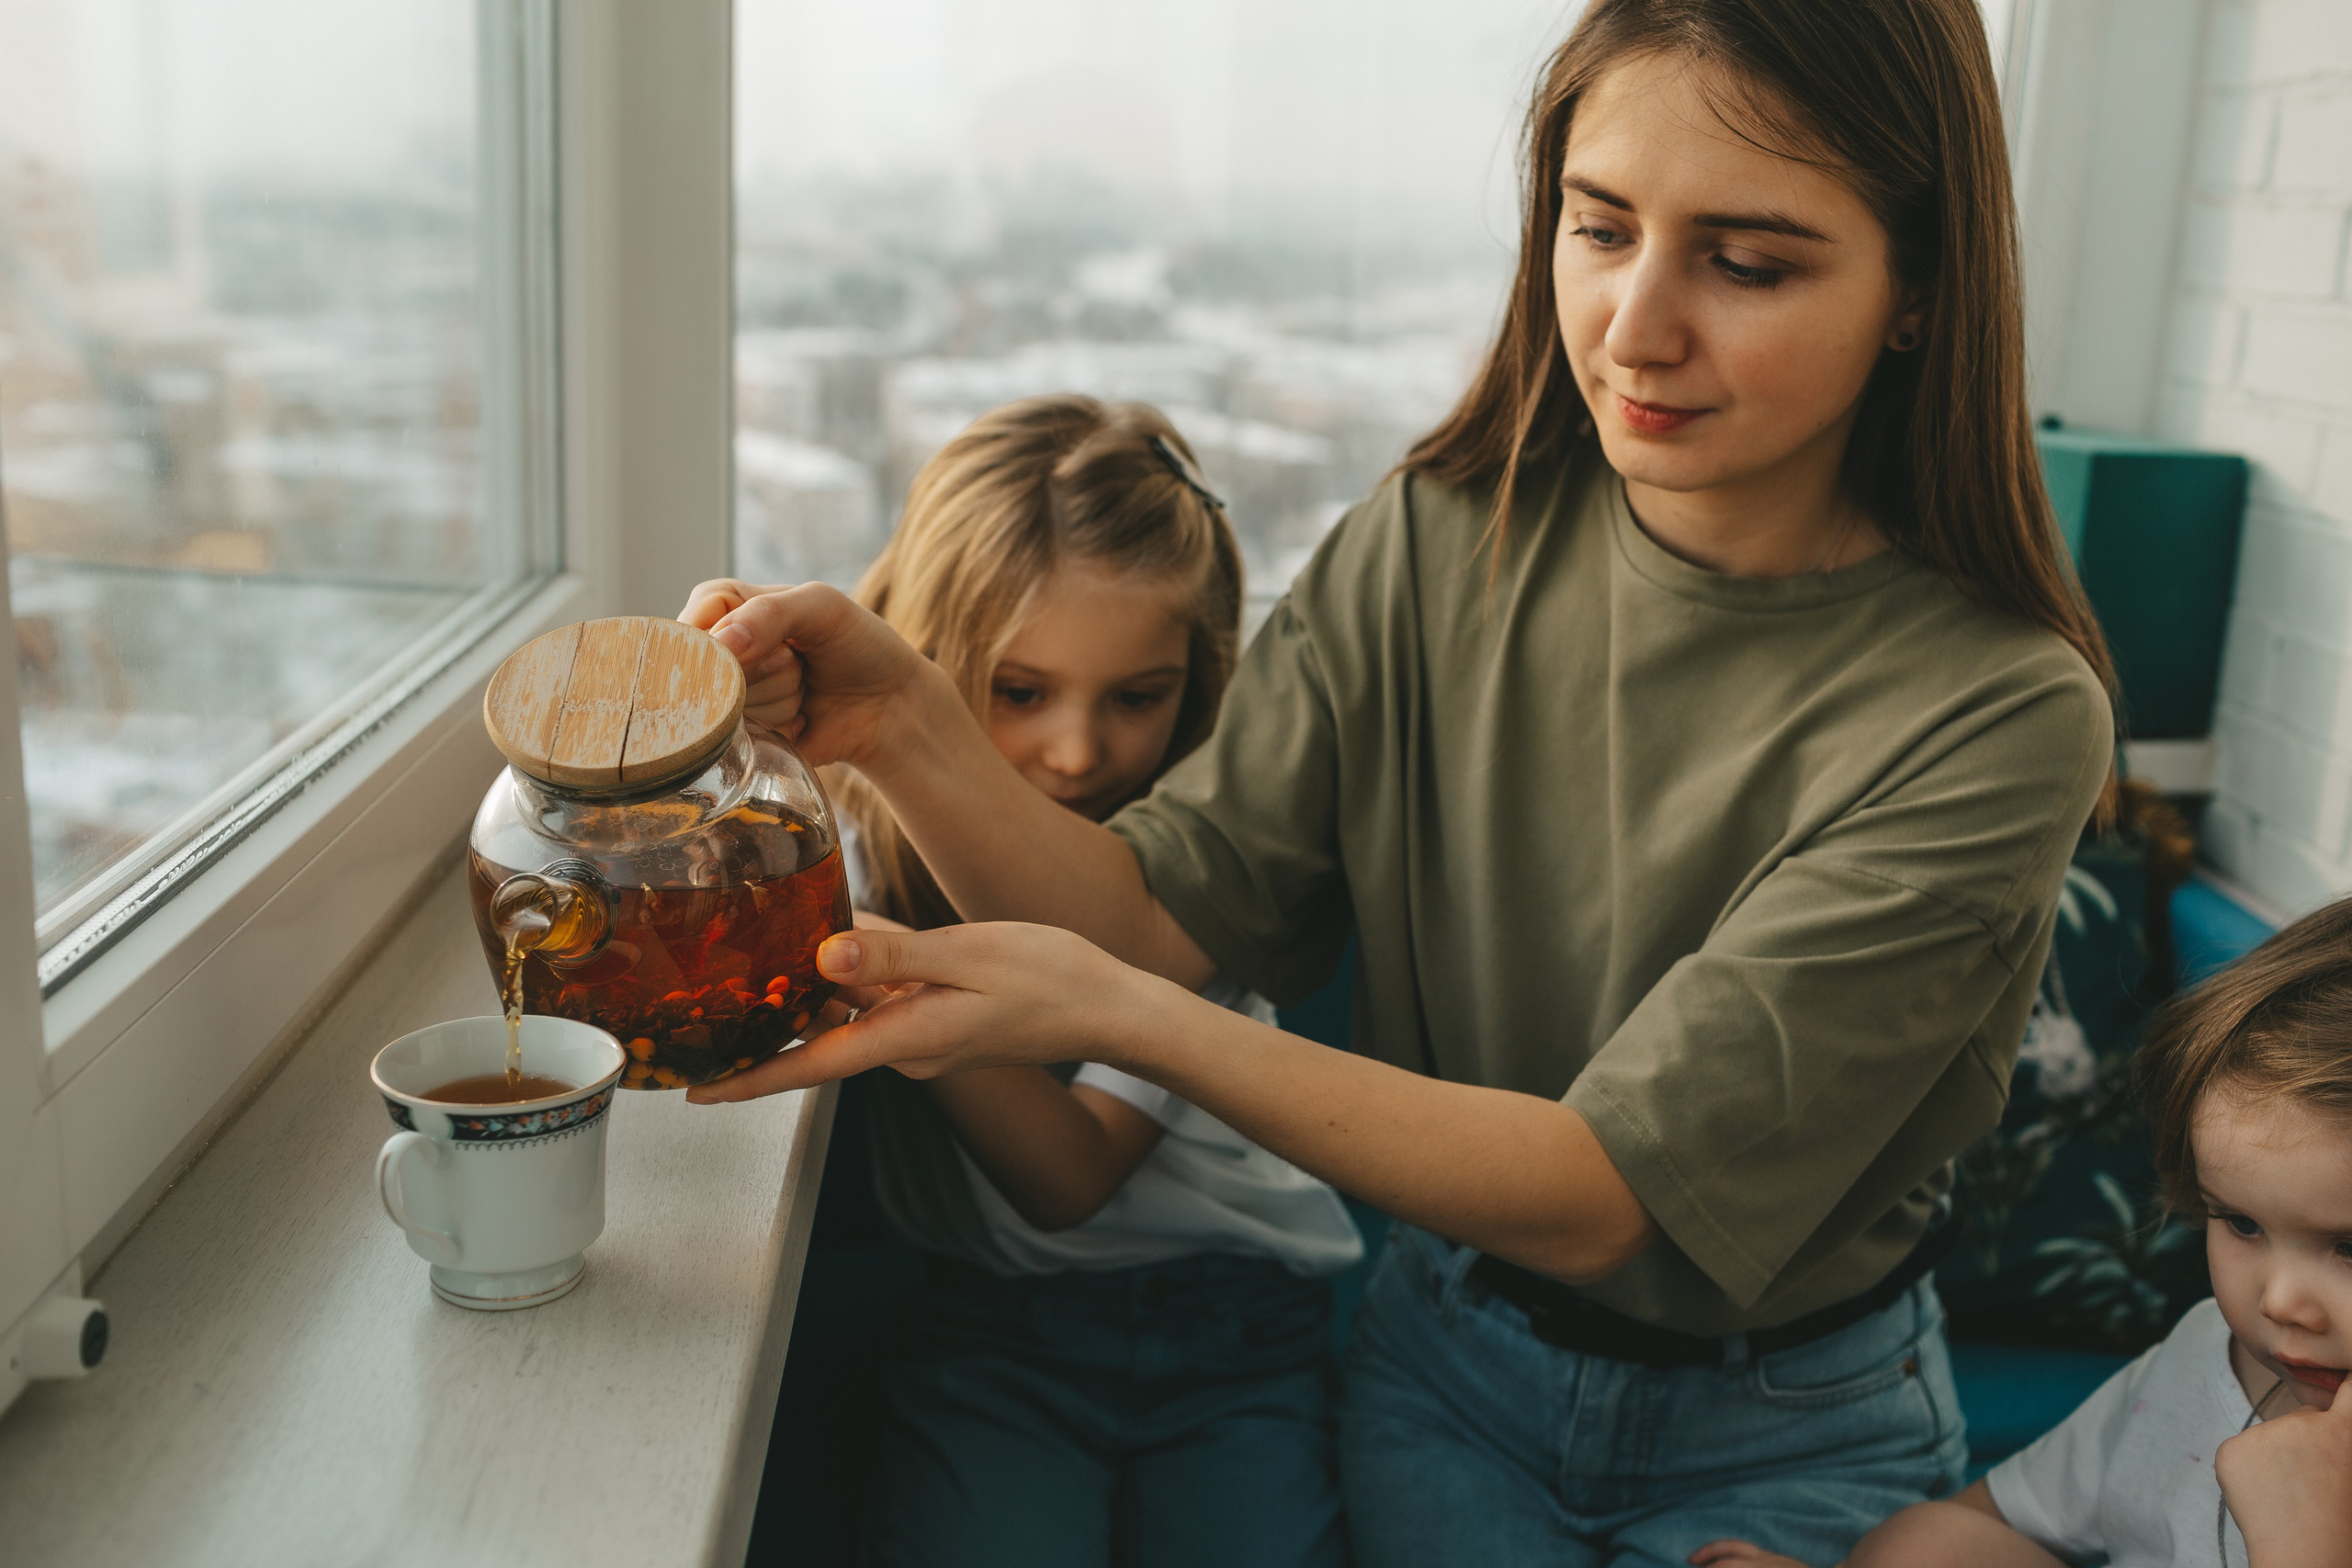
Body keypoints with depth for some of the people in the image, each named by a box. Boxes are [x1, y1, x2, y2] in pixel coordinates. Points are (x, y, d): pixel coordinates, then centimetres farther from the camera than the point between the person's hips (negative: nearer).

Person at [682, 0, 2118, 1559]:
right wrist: (906, 722, -31)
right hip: (1447, 1357, 2)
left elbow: (1605, 1196, -28)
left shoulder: (2003, 713, -25)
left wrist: (1114, 1017, -37)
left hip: (1794, 1434, -1)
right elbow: (1166, 914, -14)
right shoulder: (1437, 547, -11)